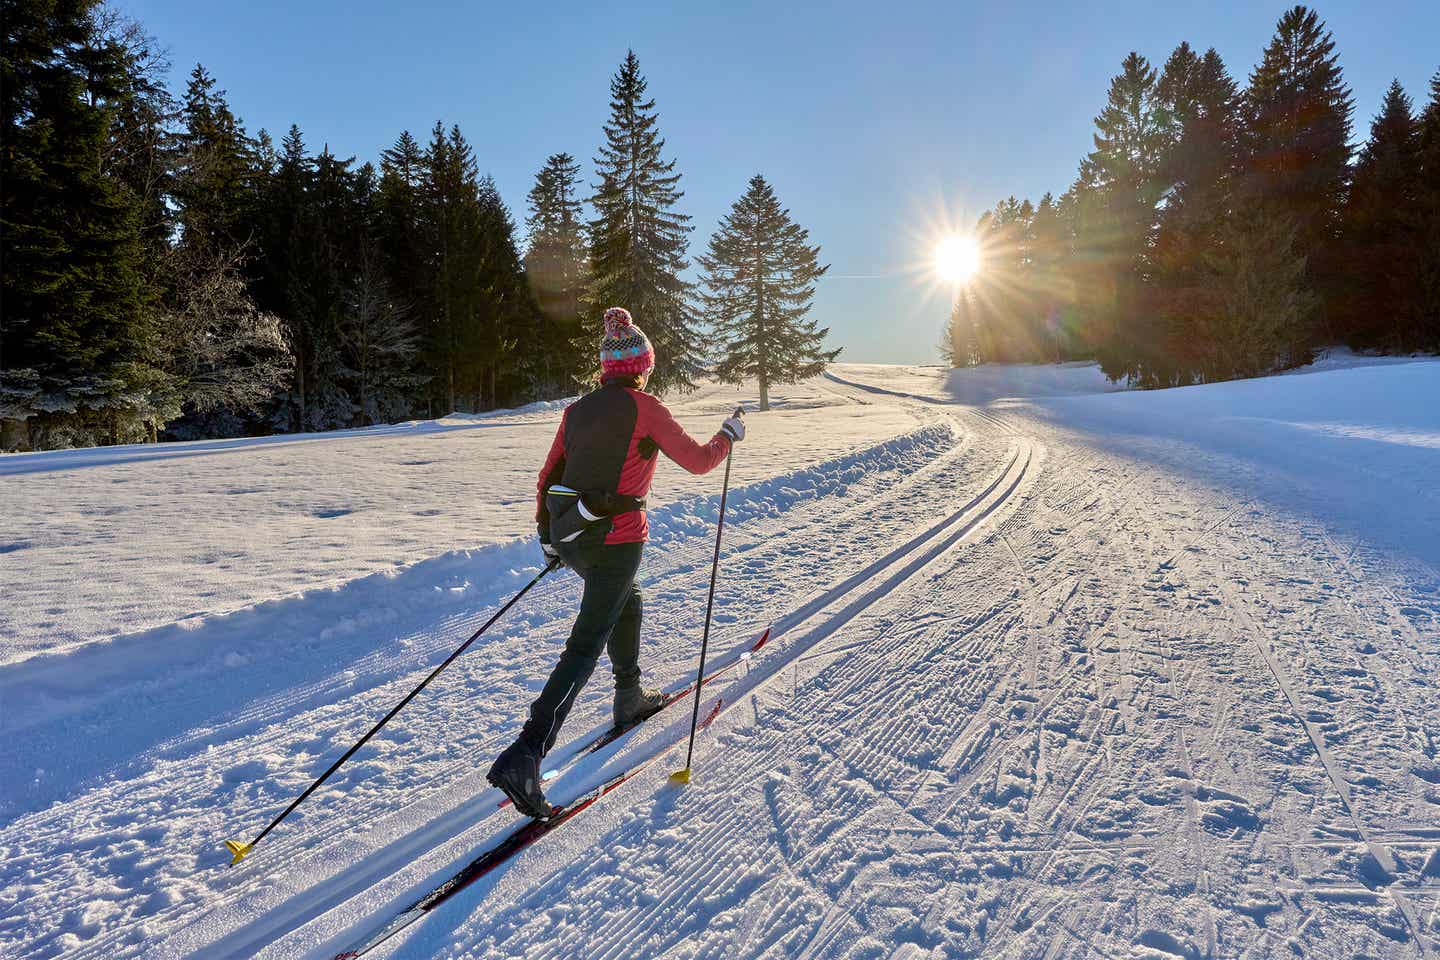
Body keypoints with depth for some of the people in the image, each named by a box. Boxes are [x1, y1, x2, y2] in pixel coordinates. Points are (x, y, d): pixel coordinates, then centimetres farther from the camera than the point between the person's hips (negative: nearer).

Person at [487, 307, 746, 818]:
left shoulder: (577, 409, 10)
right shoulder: (643, 407, -7)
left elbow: (548, 477, 13)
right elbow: (699, 460, -1)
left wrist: (548, 534, 24)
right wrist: (729, 434, 18)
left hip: (569, 536, 7)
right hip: (615, 539, -7)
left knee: (627, 601, 31)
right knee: (586, 646, -5)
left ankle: (629, 697, 43)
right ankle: (524, 755, -12)